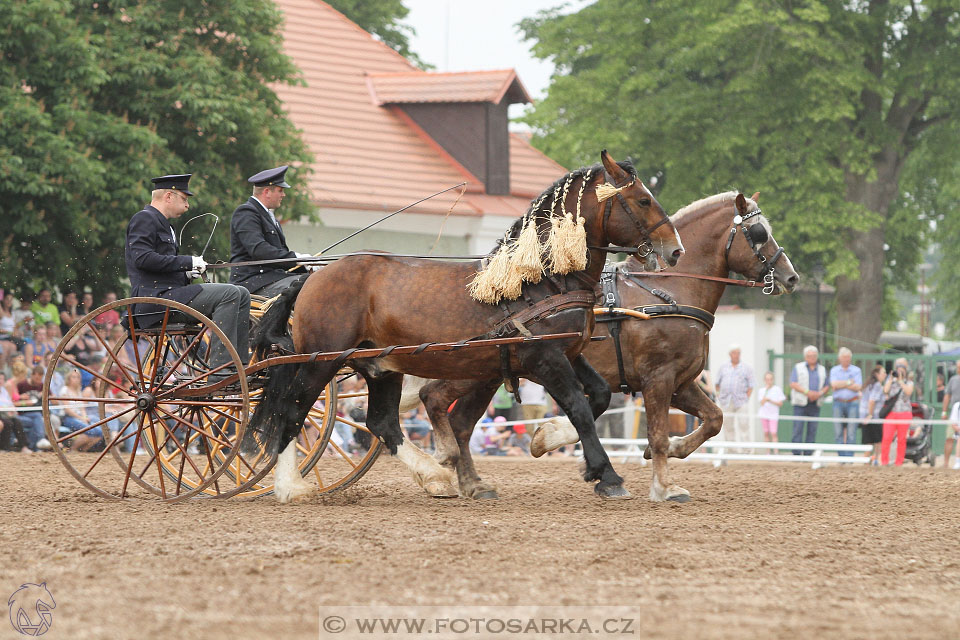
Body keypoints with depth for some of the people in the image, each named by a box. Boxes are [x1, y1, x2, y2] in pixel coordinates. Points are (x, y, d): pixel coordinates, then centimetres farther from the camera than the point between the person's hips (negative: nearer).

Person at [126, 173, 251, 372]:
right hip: (155, 296, -11)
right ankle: (220, 369, -27)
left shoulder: (163, 224, 26)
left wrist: (187, 272, 9)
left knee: (241, 295, 7)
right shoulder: (144, 219, -6)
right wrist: (188, 262, -16)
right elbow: (142, 258, -20)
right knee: (229, 294, -22)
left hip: (171, 292, 11)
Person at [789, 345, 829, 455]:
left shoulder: (822, 369, 15)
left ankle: (808, 454, 3)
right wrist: (807, 392, -15)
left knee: (812, 430, 0)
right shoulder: (798, 368, 6)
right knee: (798, 429, -9)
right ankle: (796, 454, -9)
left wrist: (819, 393, -9)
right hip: (800, 404, -3)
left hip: (815, 404, 3)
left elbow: (827, 385, 13)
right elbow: (793, 384, -4)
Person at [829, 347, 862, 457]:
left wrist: (841, 385, -6)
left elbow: (858, 387, -6)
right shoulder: (834, 370, 10)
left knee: (851, 433, -6)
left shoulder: (856, 370, 7)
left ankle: (849, 457, -5)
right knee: (838, 432, -2)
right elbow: (834, 384, -7)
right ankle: (841, 457, 2)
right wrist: (849, 382, -6)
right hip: (838, 403, 1)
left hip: (852, 403, -1)